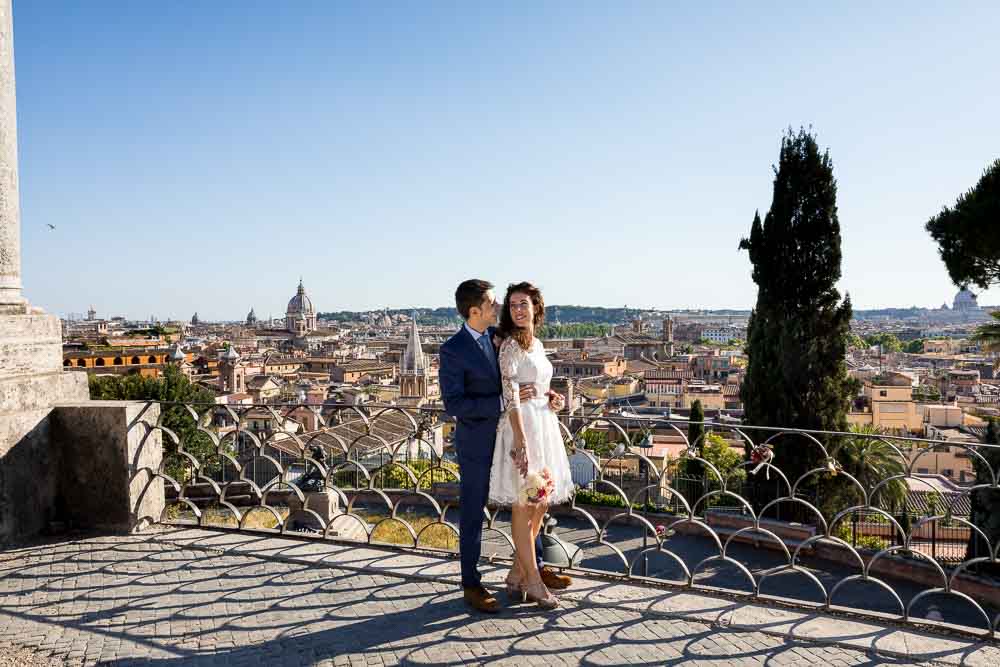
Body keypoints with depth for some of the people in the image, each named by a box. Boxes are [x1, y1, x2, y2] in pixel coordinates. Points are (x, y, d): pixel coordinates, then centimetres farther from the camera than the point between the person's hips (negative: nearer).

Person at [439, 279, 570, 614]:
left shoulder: (498, 335, 1)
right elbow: (453, 404, -24)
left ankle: (534, 567, 33)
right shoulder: (452, 350, -19)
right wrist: (505, 400, -28)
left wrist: (546, 394, -6)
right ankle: (471, 585, 22)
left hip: (507, 436, 7)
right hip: (476, 442, -7)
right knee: (473, 514, 6)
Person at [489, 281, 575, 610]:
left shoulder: (536, 344, 14)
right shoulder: (511, 343, -10)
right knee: (524, 504, 0)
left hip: (544, 425, 9)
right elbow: (509, 391, -18)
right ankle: (533, 581, 10)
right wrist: (520, 437, -25)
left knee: (541, 502, 13)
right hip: (521, 426, -9)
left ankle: (518, 574, 25)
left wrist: (552, 398, 5)